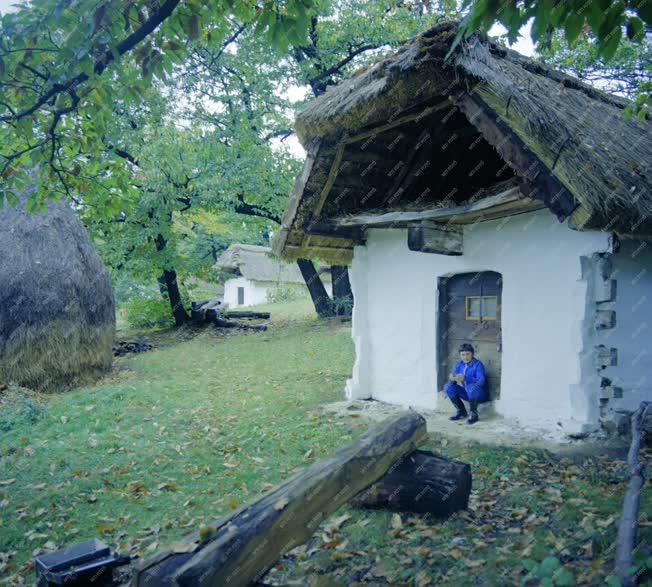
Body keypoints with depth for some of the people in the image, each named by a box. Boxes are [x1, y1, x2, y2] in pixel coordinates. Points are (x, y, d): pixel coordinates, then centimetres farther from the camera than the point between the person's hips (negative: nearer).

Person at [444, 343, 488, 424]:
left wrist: (465, 379, -39)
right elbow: (452, 380, -2)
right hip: (466, 393, 6)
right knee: (448, 387, -11)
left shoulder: (478, 364, -17)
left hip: (479, 394, -6)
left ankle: (473, 414, -18)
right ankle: (462, 411, 2)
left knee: (471, 387, -37)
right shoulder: (459, 364, 2)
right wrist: (452, 379, -27)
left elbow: (481, 381, -29)